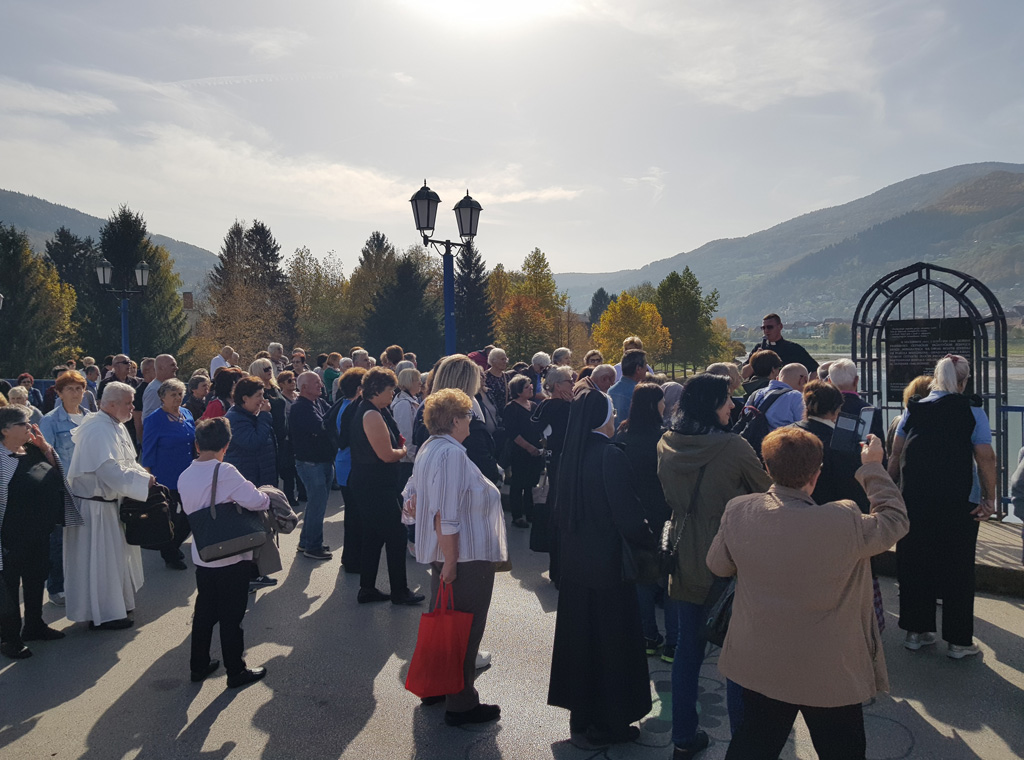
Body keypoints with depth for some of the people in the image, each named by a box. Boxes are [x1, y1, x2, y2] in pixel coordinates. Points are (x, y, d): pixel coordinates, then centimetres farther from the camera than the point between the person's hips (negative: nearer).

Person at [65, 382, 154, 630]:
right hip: (94, 505, -10)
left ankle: (115, 603, 32)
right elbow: (110, 470, -30)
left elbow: (126, 462, 13)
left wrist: (144, 476, -4)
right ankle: (101, 615, 12)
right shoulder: (99, 430, -23)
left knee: (114, 555, 19)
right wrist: (144, 480, -23)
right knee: (99, 558, 1)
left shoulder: (116, 427, 8)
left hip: (109, 501, 10)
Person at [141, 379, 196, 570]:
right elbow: (148, 453, -9)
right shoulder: (154, 419, -10)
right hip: (166, 479, -6)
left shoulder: (187, 414, 8)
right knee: (169, 518, 7)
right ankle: (170, 555, 27)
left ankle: (173, 546, 34)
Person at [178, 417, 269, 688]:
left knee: (204, 612, 19)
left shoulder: (185, 476, 0)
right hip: (232, 556, -6)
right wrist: (268, 499, -1)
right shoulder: (224, 472, -20)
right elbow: (255, 501, -21)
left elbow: (190, 511, 10)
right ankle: (236, 671, 18)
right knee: (231, 616, 6)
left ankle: (199, 666, 30)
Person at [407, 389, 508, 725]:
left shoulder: (428, 448, 8)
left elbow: (413, 492, 17)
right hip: (467, 556, -10)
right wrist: (450, 562, -23)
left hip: (444, 553, 11)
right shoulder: (451, 454, -24)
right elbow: (446, 516, -27)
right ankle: (461, 704, 14)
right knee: (465, 629, 2)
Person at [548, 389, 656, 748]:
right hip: (607, 564, -7)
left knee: (578, 635, 17)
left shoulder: (570, 455, 1)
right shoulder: (610, 456, -21)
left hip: (574, 561, 7)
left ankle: (581, 716, 33)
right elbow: (628, 516, -21)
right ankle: (606, 724, 22)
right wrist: (649, 541, -4)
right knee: (610, 640, 8)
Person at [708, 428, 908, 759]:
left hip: (757, 666, 4)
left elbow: (717, 564, 0)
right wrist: (874, 467, 4)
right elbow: (895, 520, -7)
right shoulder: (845, 523, -27)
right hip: (829, 674, -3)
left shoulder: (738, 511, -17)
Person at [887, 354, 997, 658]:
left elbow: (896, 454, 4)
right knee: (957, 568, 7)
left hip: (914, 499, 3)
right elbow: (985, 458, -10)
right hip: (958, 503, -3)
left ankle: (916, 630, 21)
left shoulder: (913, 409, 4)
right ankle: (958, 640, 15)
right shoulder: (972, 411, -4)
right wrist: (989, 499, -3)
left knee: (915, 562, 12)